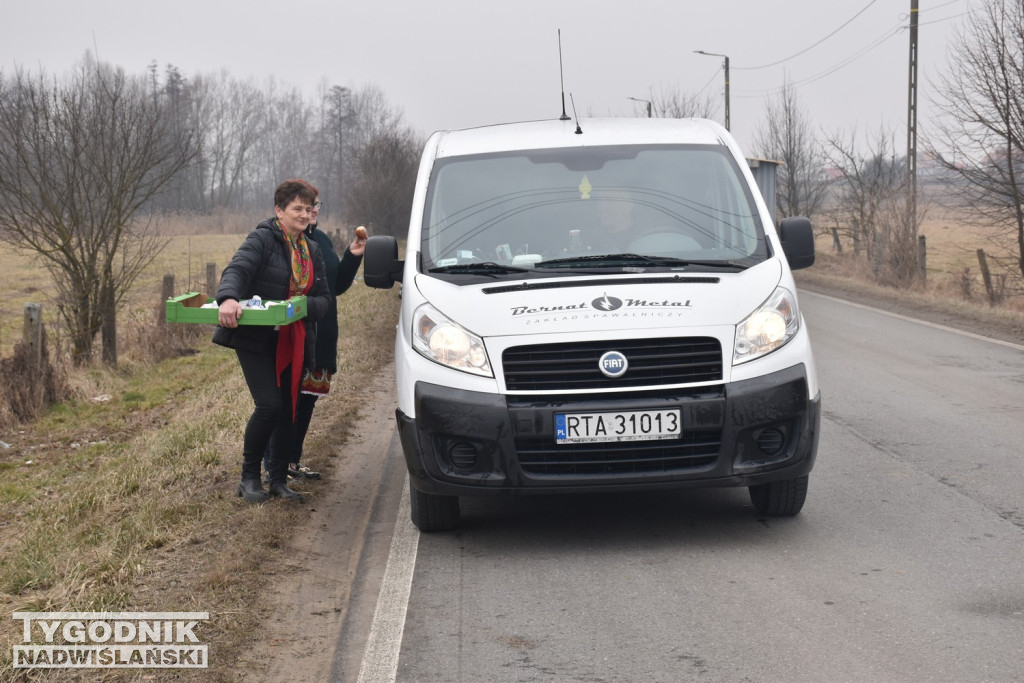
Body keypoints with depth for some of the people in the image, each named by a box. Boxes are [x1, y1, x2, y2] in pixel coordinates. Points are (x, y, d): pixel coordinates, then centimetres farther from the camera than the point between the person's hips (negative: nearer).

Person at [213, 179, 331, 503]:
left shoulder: (312, 250, 13)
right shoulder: (263, 239, -8)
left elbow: (325, 298, 10)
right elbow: (237, 269, -24)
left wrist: (305, 306, -14)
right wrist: (228, 298, -46)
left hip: (294, 342, 6)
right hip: (256, 339, -6)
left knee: (289, 410, 8)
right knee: (269, 405, -15)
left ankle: (279, 480, 21)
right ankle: (249, 477, 2)